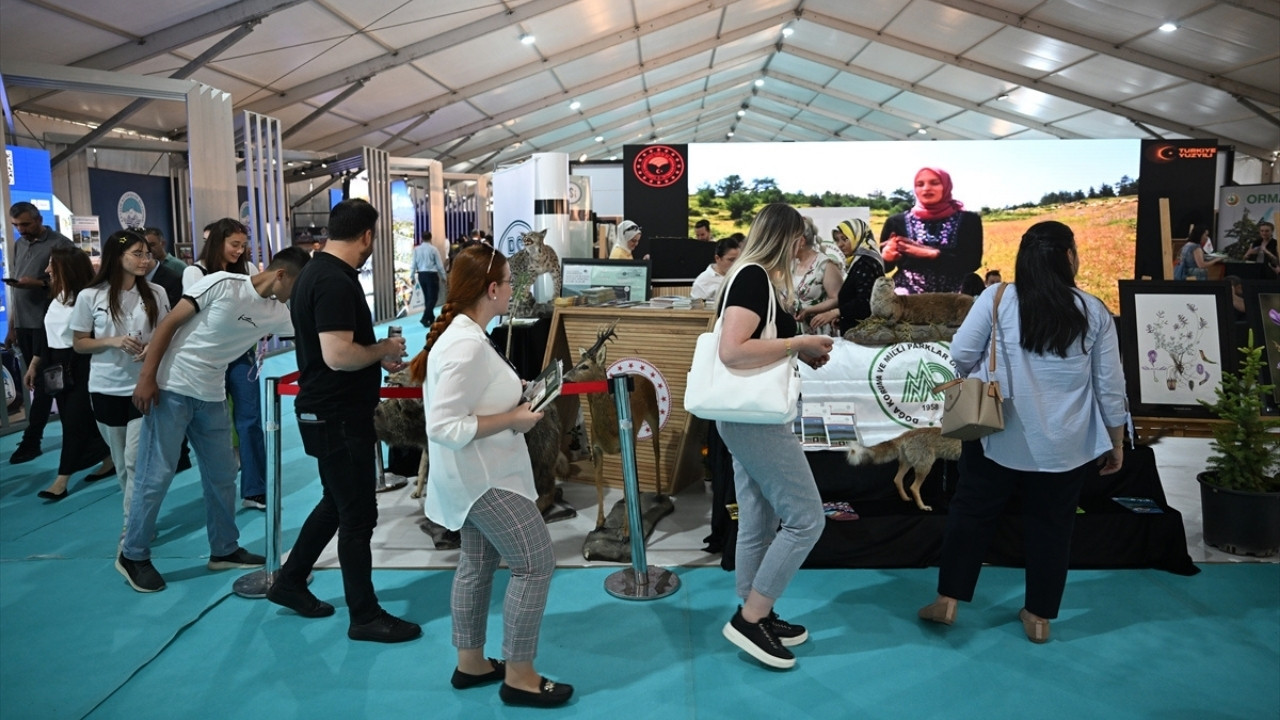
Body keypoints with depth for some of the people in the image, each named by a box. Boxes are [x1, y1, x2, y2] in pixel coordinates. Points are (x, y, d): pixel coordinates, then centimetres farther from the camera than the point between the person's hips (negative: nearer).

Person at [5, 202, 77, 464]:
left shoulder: (60, 244, -6)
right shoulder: (18, 245, 15)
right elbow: (15, 288, 18)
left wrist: (38, 283, -23)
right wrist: (12, 327, 16)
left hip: (47, 323, -7)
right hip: (24, 324, 7)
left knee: (43, 381, -4)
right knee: (37, 379, 8)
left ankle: (31, 440, -2)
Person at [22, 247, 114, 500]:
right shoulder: (56, 297, 10)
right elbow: (47, 335, 17)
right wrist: (33, 365, 18)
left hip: (81, 368, -8)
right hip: (58, 367, 8)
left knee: (75, 421, -2)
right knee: (84, 419, 11)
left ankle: (62, 479, 2)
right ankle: (109, 461, 23)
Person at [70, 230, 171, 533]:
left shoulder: (156, 293, -2)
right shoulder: (90, 297, -5)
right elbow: (79, 343, 1)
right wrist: (113, 341, -16)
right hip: (107, 389, 1)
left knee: (135, 459, -7)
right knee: (122, 462, 13)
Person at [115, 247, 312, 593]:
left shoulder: (276, 313, 3)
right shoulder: (222, 284, -15)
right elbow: (169, 323, -13)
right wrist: (146, 377, -17)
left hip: (212, 396, 7)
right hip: (170, 389, -7)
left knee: (222, 475, 11)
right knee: (156, 475, -2)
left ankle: (224, 550, 25)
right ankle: (133, 555, 12)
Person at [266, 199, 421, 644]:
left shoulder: (318, 271, 10)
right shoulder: (335, 281, -23)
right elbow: (338, 356, -30)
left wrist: (378, 359, 15)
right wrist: (384, 349, -14)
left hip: (329, 411, 10)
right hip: (338, 417, -10)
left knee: (337, 503, 23)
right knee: (359, 513, 0)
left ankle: (290, 582, 35)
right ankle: (365, 616, 12)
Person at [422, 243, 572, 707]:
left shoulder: (462, 333, 5)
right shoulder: (467, 345, -27)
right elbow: (445, 427, -30)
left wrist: (513, 392, 7)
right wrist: (513, 419, -23)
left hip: (481, 475, 11)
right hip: (485, 477, -11)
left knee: (478, 564, 18)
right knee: (536, 565, -3)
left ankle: (470, 663, 32)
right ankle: (518, 677, 9)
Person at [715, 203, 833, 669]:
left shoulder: (753, 276, 13)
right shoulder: (753, 277, -18)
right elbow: (732, 351, -30)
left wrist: (801, 351, 9)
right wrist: (797, 344, -20)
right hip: (755, 418, -10)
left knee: (758, 524, 16)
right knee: (806, 518, -4)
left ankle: (756, 617, 27)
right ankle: (749, 619, 3)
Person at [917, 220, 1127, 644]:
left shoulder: (997, 297, -6)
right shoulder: (1093, 311, -2)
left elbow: (961, 354, -5)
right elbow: (1109, 385, 1)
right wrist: (1116, 441, 12)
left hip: (999, 434, -1)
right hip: (1064, 444, 1)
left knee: (972, 513, 11)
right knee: (1051, 526, 13)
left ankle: (947, 601, 15)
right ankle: (1038, 617, 22)